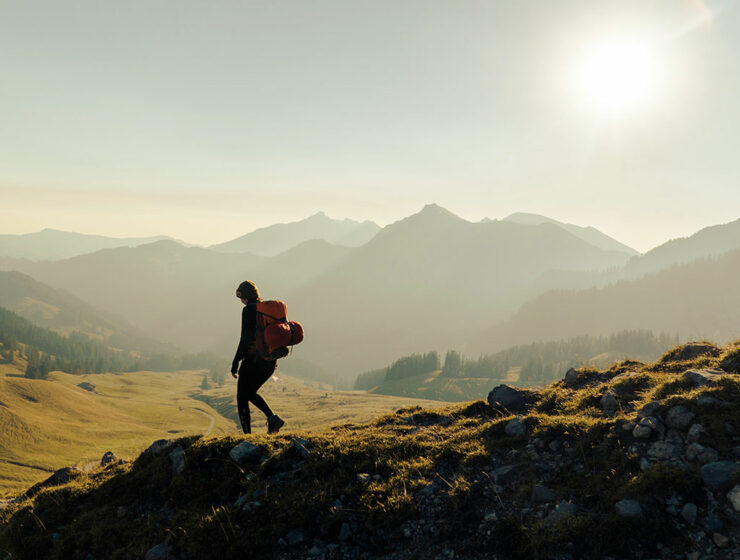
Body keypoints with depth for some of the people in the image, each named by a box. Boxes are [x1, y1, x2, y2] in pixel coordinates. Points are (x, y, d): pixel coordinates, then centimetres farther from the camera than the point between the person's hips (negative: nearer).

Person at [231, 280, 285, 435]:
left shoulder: (249, 309, -11)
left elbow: (246, 338, -17)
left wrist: (235, 363, -12)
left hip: (253, 359, -7)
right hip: (270, 361, 7)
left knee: (242, 399, 8)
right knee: (250, 393, 25)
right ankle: (272, 418, 5)